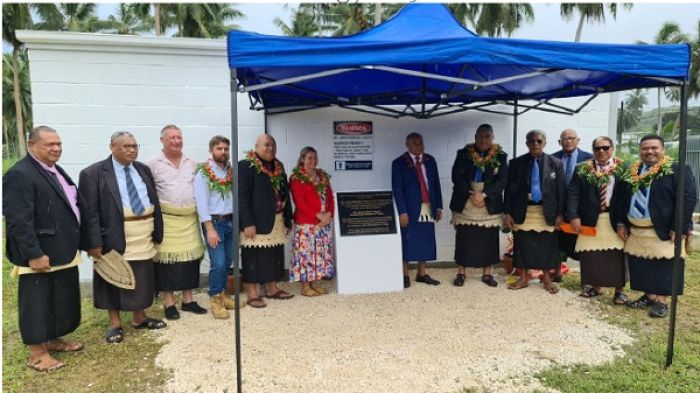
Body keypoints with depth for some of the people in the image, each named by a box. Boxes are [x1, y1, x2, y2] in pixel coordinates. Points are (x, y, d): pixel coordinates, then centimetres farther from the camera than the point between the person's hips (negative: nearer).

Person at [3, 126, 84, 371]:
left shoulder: (56, 171, 13)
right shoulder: (20, 174, -17)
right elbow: (19, 221, -22)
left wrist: (74, 245, 17)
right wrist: (34, 254, -23)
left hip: (63, 252, 9)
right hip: (40, 255, -9)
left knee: (62, 300, 18)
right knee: (38, 303, 4)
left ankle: (53, 340, 34)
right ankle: (36, 354, 17)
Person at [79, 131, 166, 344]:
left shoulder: (143, 169, 11)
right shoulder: (93, 173, -6)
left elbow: (154, 201, 12)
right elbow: (89, 211, -9)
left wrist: (157, 232, 7)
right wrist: (94, 242, -15)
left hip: (144, 235, 5)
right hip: (114, 237, -5)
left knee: (142, 278, 14)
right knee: (114, 279, 8)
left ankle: (139, 318, 31)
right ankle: (115, 323, 23)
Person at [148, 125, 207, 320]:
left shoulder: (191, 163, 10)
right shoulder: (153, 164, -3)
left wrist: (200, 211, 9)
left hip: (190, 219, 4)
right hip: (166, 220, -4)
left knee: (190, 258, 8)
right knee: (167, 259, 1)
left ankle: (188, 299, 19)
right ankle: (169, 303, 12)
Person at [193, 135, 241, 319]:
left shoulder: (231, 171, 9)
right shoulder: (203, 173, -5)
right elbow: (201, 202, -11)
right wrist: (210, 229, -16)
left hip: (231, 221, 5)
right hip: (214, 222, -5)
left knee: (227, 262, 11)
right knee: (218, 263, -9)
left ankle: (222, 294, 26)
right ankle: (215, 299, 7)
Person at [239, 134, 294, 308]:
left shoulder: (279, 166, 15)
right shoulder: (245, 166, -7)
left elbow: (284, 193, 16)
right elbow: (242, 196, -13)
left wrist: (288, 219, 12)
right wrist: (248, 223, -19)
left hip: (276, 221, 7)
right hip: (256, 222, -7)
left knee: (274, 256, 12)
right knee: (254, 257, 0)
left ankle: (272, 289, 25)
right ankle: (252, 294, 9)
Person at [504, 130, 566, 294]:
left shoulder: (555, 163, 1)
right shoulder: (516, 163, 2)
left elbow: (560, 191, 1)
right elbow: (509, 190, 2)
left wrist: (560, 214, -4)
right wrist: (507, 213, -4)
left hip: (547, 211, 0)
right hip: (523, 211, 1)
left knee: (547, 245, 6)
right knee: (522, 245, 6)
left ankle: (547, 279, 21)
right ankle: (523, 279, 19)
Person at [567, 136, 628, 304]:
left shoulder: (623, 169, 2)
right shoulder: (582, 169, 4)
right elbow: (573, 193, -1)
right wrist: (573, 216, -12)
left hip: (615, 220, -1)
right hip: (590, 219, 1)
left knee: (616, 255, 2)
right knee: (591, 254, 8)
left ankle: (619, 290, 14)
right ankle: (594, 286, 23)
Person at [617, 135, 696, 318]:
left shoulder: (677, 170, -7)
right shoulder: (632, 172, 11)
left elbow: (688, 198, -13)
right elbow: (623, 199, 15)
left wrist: (678, 227, -18)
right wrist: (621, 223, 7)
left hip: (664, 231, -5)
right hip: (636, 231, 6)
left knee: (662, 267, 1)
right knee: (641, 267, 11)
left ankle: (661, 301, 10)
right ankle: (648, 296, 24)